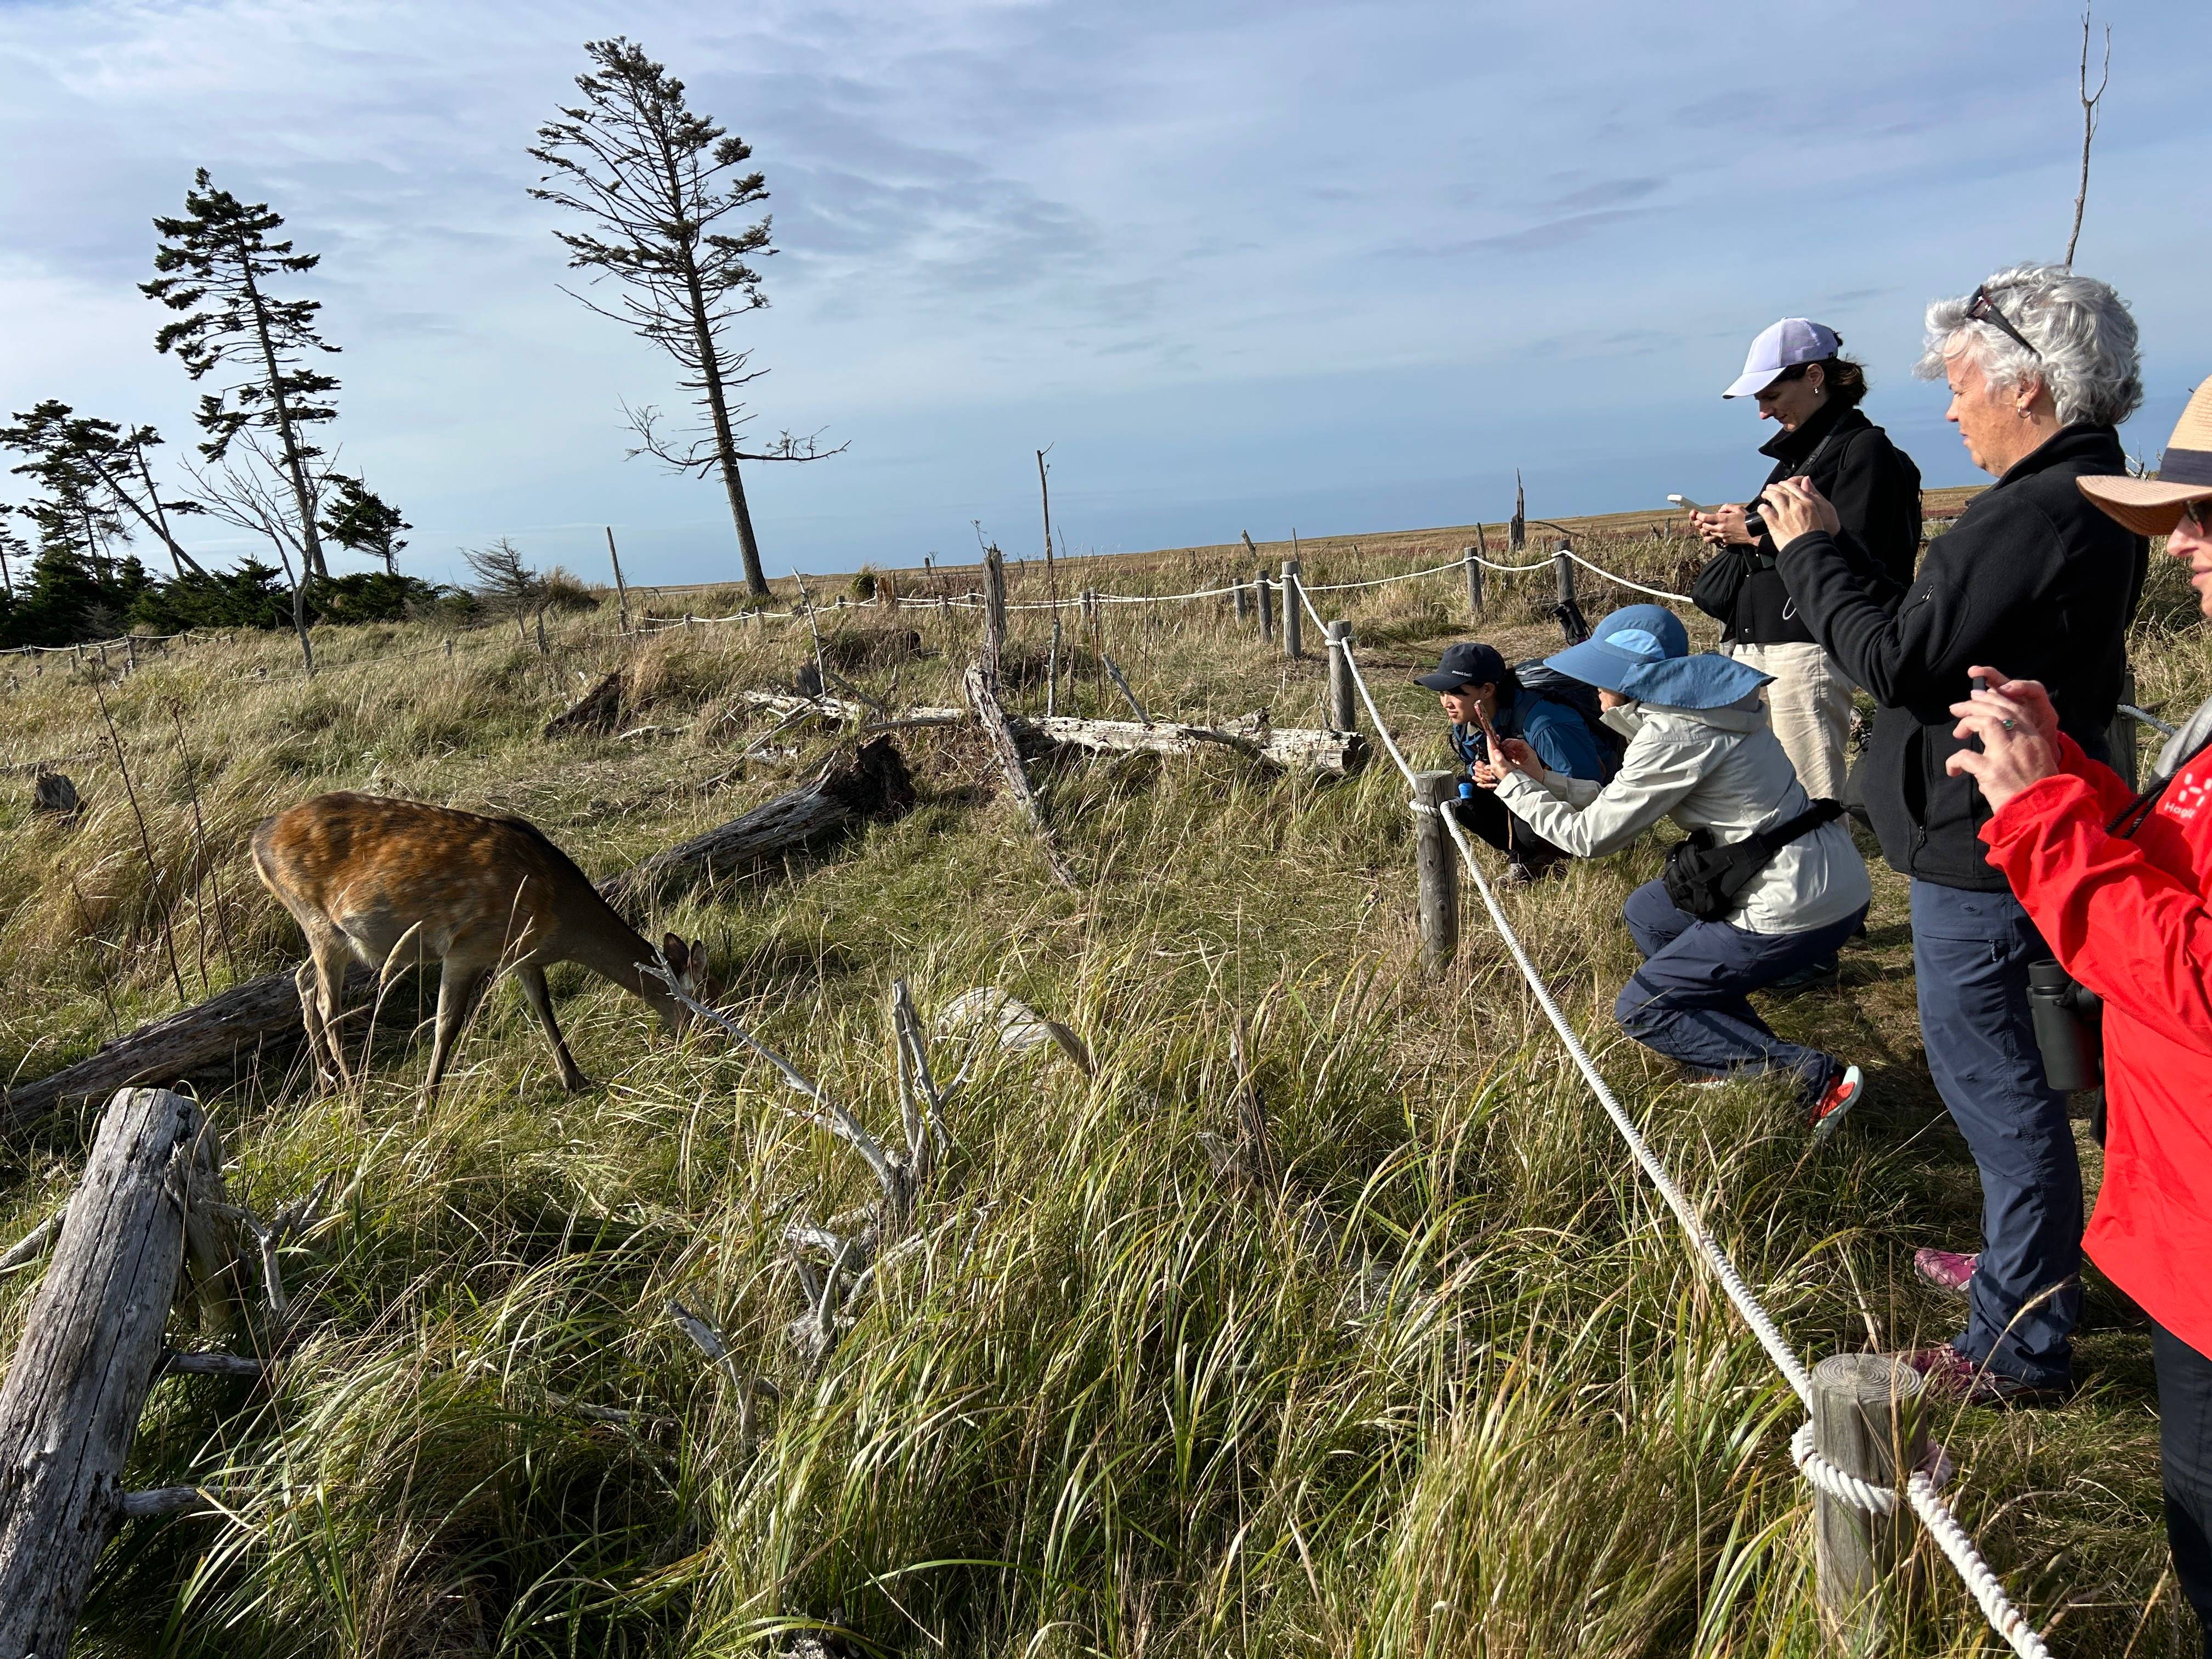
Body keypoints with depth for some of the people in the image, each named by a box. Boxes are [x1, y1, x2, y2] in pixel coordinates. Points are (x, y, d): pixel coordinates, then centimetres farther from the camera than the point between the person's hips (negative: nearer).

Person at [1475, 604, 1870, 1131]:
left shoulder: (1672, 737, -19)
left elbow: (1592, 836, -10)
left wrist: (1515, 787, 2)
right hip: (1828, 872, 10)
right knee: (1646, 911, 24)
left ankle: (1814, 1080, -5)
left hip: (1799, 906, -10)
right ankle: (1742, 1055, 21)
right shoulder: (1696, 702, 10)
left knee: (1641, 1010, 1)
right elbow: (1622, 802, 18)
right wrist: (1544, 779, 16)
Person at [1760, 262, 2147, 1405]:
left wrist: (1811, 551, -12)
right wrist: (1823, 551, 6)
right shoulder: (2085, 499, 11)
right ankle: (2033, 1265, 43)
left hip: (1982, 848, -11)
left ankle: (2020, 1347, 14)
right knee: (2010, 1073, 24)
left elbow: (1897, 660, -23)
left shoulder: (2035, 518, -24)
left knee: (1993, 1082, 0)